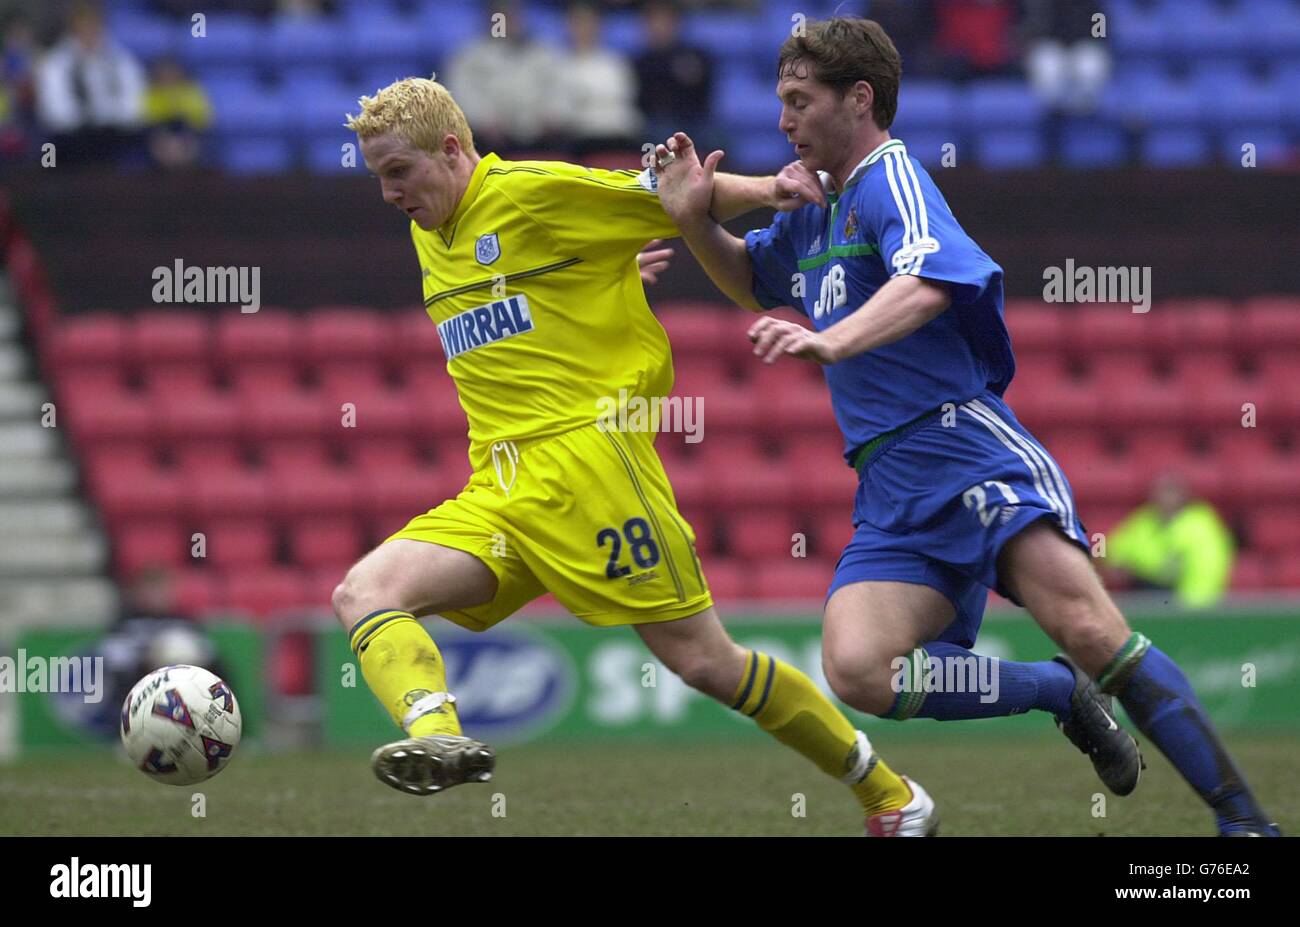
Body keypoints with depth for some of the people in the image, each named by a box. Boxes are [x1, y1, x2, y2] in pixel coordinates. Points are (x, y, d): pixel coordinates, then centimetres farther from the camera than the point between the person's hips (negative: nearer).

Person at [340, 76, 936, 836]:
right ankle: (438, 737, -42)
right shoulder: (428, 233, 18)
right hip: (497, 488, 7)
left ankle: (891, 797, 7)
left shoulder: (531, 191, -5)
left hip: (585, 454, -7)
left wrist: (765, 190, -16)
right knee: (363, 594, -17)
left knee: (703, 661, -7)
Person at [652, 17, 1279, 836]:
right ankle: (1064, 694, 3)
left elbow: (925, 282, -24)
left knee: (1085, 626, -28)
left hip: (969, 443, -8)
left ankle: (1244, 816, -22)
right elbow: (751, 281, 41)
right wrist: (694, 219, 20)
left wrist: (829, 342, -41)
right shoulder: (816, 205, 23)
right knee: (857, 669, -18)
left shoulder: (890, 177, -4)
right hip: (891, 488, 8)